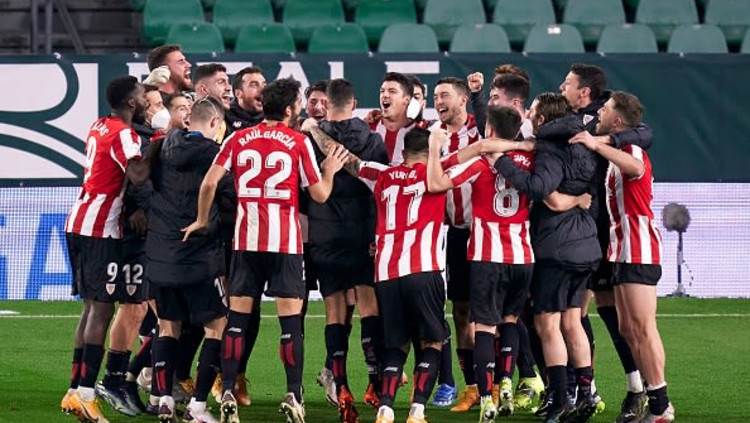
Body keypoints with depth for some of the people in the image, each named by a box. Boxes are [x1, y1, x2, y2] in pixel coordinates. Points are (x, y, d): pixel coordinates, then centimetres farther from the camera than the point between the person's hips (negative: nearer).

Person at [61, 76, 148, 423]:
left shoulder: (99, 127, 15)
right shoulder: (123, 134, -13)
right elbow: (139, 174, -29)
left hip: (79, 223, 9)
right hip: (100, 229, -9)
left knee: (92, 307, 13)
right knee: (102, 309, -8)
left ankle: (76, 392, 14)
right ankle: (85, 395, -13)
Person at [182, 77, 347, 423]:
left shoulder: (238, 140, 5)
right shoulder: (299, 143, -1)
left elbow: (210, 182, -2)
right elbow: (320, 194, 1)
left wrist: (202, 220, 12)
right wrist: (330, 171, 21)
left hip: (246, 238, 3)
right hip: (285, 240, -2)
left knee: (237, 316, 5)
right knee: (291, 318, 0)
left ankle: (227, 393, -1)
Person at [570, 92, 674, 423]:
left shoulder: (631, 146, -11)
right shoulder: (617, 151, 21)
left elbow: (636, 168, -35)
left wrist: (596, 145, -33)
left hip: (639, 249, -11)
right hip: (623, 251, 11)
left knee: (643, 328, -12)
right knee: (628, 329, 10)